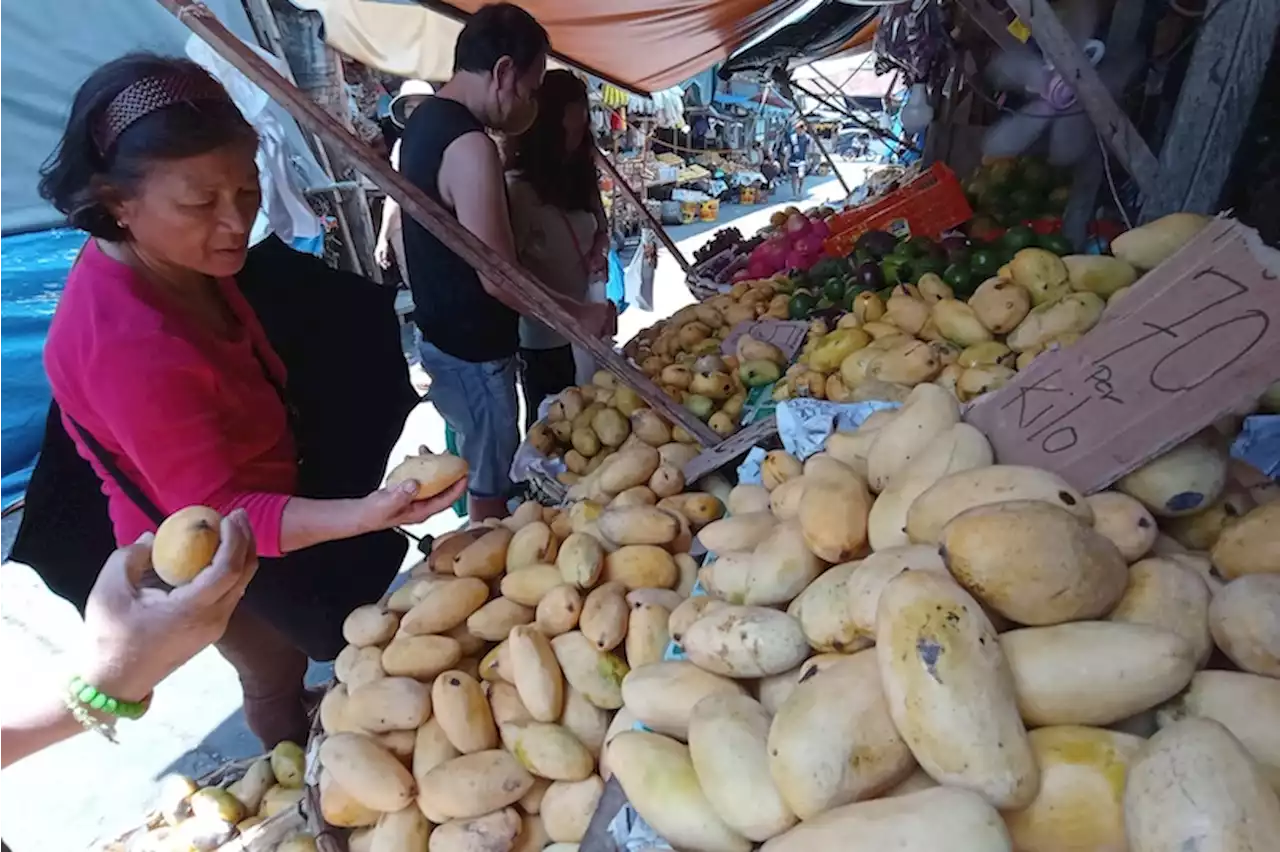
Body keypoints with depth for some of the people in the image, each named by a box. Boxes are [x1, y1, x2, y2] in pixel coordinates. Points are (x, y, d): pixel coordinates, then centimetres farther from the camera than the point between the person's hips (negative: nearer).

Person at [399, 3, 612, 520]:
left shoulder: (425, 119, 7)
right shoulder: (469, 147, -24)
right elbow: (498, 279, -26)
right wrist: (582, 314, -12)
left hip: (445, 337, 10)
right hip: (472, 352, -10)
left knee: (483, 471, 24)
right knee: (491, 485, 6)